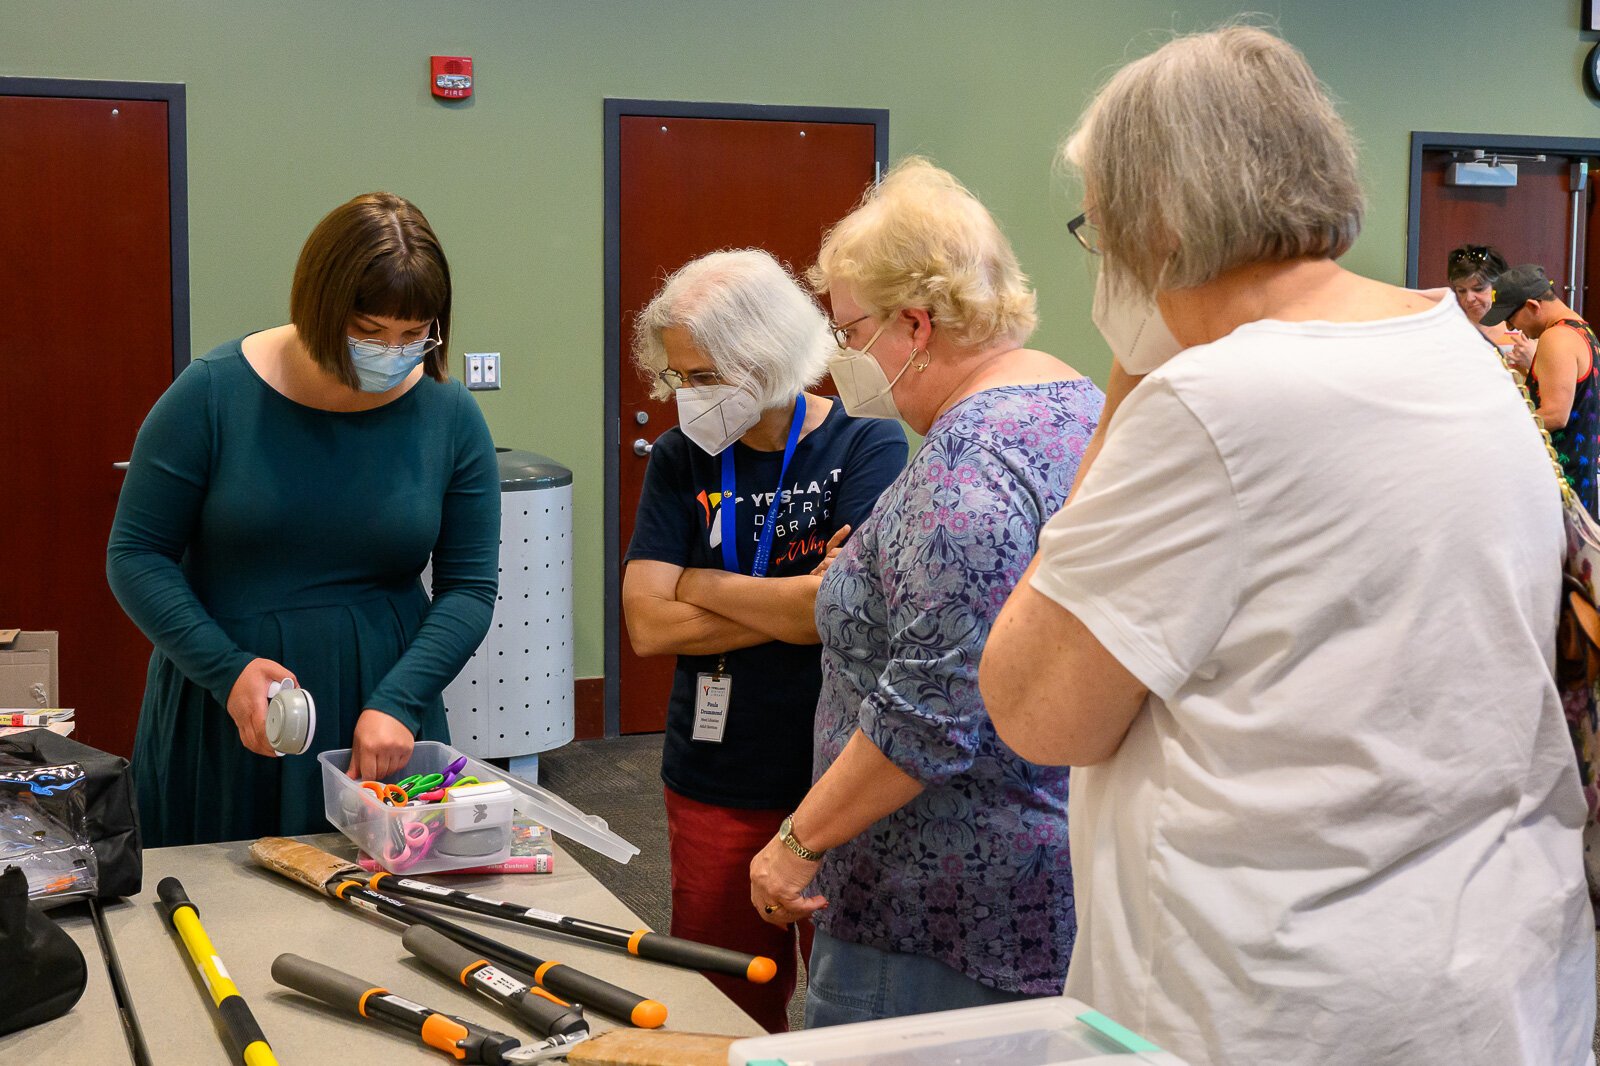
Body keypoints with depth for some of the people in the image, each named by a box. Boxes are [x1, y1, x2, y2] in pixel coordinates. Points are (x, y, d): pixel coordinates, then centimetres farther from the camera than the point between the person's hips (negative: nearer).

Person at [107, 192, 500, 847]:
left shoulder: (449, 415, -3)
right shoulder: (214, 393, -9)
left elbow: (469, 586, -1)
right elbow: (135, 554, -5)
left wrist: (398, 702, -15)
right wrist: (228, 669, -18)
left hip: (385, 721, 2)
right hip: (220, 718, -1)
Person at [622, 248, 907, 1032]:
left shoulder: (869, 445, -6)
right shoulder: (681, 459, 4)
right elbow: (646, 626, -6)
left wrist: (699, 584, -8)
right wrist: (794, 607, -13)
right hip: (716, 786, 3)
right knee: (728, 1011, 12)